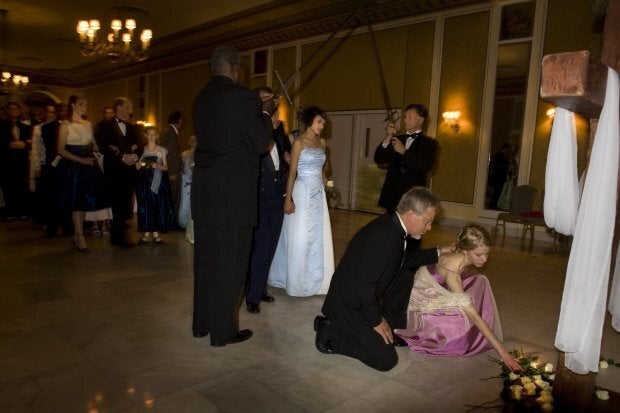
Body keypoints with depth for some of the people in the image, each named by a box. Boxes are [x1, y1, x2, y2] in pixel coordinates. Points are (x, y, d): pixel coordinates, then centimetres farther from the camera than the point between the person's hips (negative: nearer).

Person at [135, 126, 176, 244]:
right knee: (145, 206, -1)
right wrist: (140, 164, -13)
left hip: (158, 182, 0)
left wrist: (157, 165, -12)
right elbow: (137, 167, 7)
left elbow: (166, 167, 6)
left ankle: (156, 232, 7)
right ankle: (146, 233, 7)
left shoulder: (162, 150, 6)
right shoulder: (142, 150, 8)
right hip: (144, 181, 0)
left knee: (158, 206, -2)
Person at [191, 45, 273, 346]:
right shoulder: (241, 97, -13)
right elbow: (261, 144, -9)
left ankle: (201, 323, 30)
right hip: (233, 194, -8)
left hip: (204, 192, 8)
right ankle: (223, 331, 15)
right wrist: (265, 114, 6)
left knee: (206, 260, 16)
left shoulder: (201, 98, 11)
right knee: (230, 263, 3)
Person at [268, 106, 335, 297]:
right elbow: (292, 172, -9)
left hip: (319, 193, 6)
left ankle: (314, 280, 21)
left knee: (319, 237, 8)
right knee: (300, 238, 0)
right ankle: (296, 282, 13)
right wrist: (288, 198, -15)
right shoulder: (299, 142, -6)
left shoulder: (322, 143, 12)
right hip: (303, 193, -6)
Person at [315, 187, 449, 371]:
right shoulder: (385, 236, -31)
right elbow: (364, 286, -30)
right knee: (386, 360, -7)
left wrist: (438, 253, 14)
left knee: (407, 275, 11)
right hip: (348, 306, -10)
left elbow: (404, 259, 19)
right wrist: (376, 321, -16)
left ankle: (389, 325, 18)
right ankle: (330, 331, 1)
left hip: (365, 298, 10)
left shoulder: (392, 225, -1)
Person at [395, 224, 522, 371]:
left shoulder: (462, 258, -12)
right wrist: (502, 351, -34)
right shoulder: (451, 269, -35)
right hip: (419, 303, -8)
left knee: (480, 281, -6)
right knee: (463, 322, -29)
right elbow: (473, 315, -35)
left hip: (437, 295, 8)